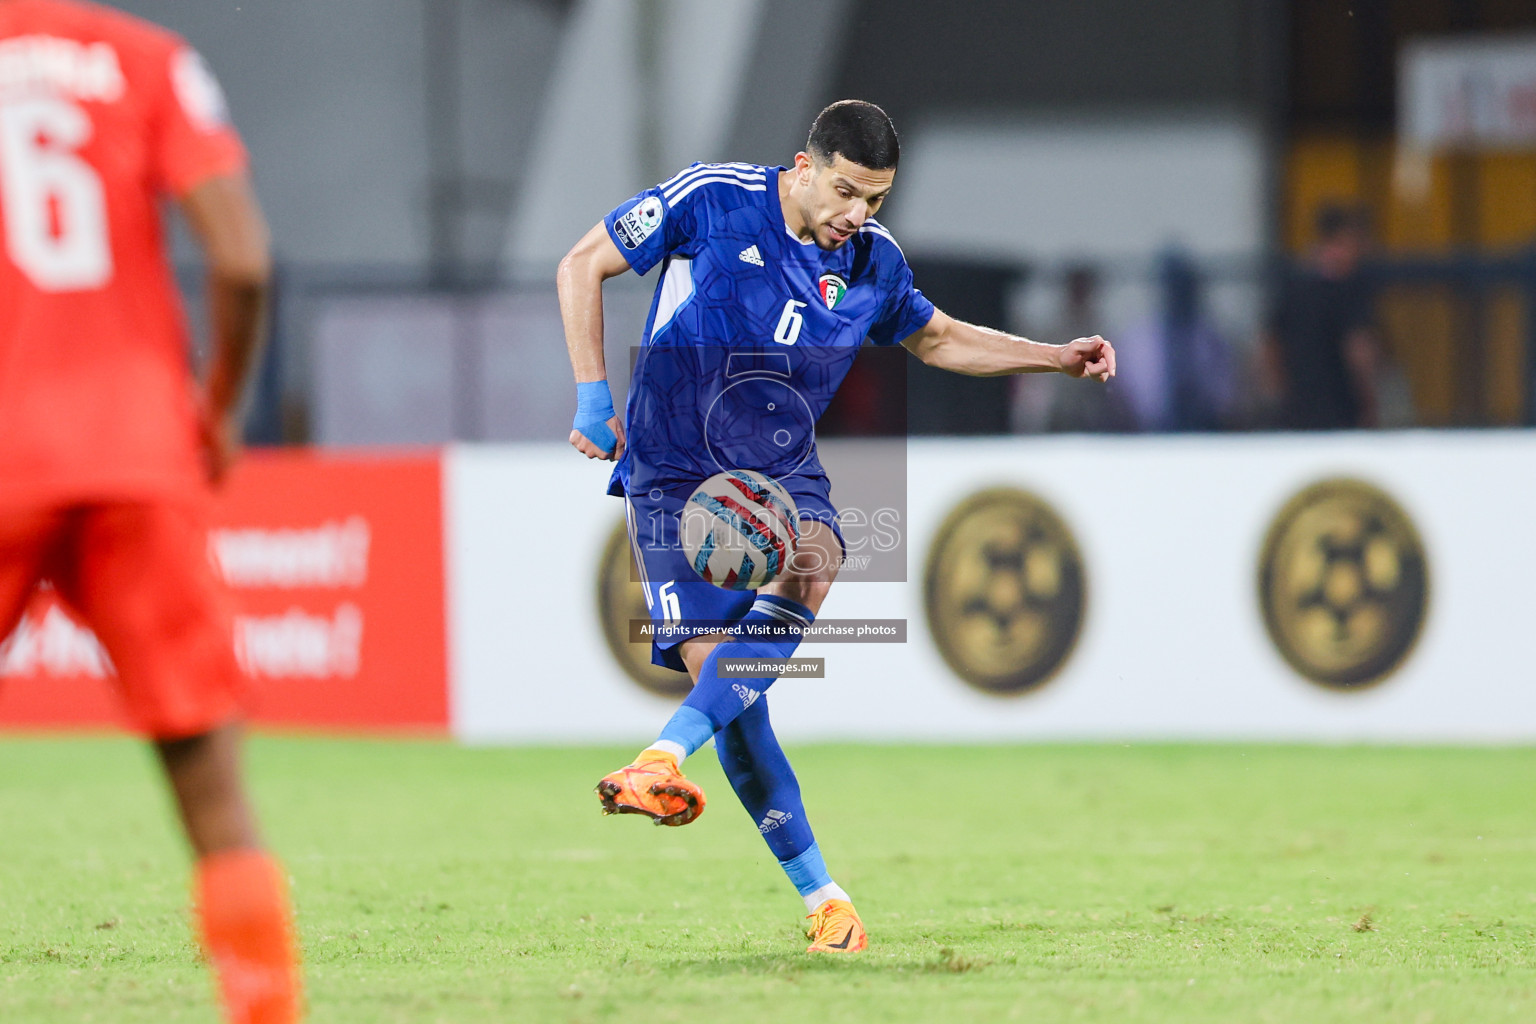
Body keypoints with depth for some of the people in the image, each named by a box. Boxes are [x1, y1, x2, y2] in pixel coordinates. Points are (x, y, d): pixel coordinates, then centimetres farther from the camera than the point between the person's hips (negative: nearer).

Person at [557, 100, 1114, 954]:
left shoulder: (873, 261, 3)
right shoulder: (711, 200, -11)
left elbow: (938, 340, 23)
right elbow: (583, 268, -1)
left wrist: (1058, 358, 14)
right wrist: (594, 395, -7)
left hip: (784, 473, 3)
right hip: (674, 473, -3)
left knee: (807, 571, -32)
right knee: (712, 663, -16)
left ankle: (662, 761, -42)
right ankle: (823, 898, -9)